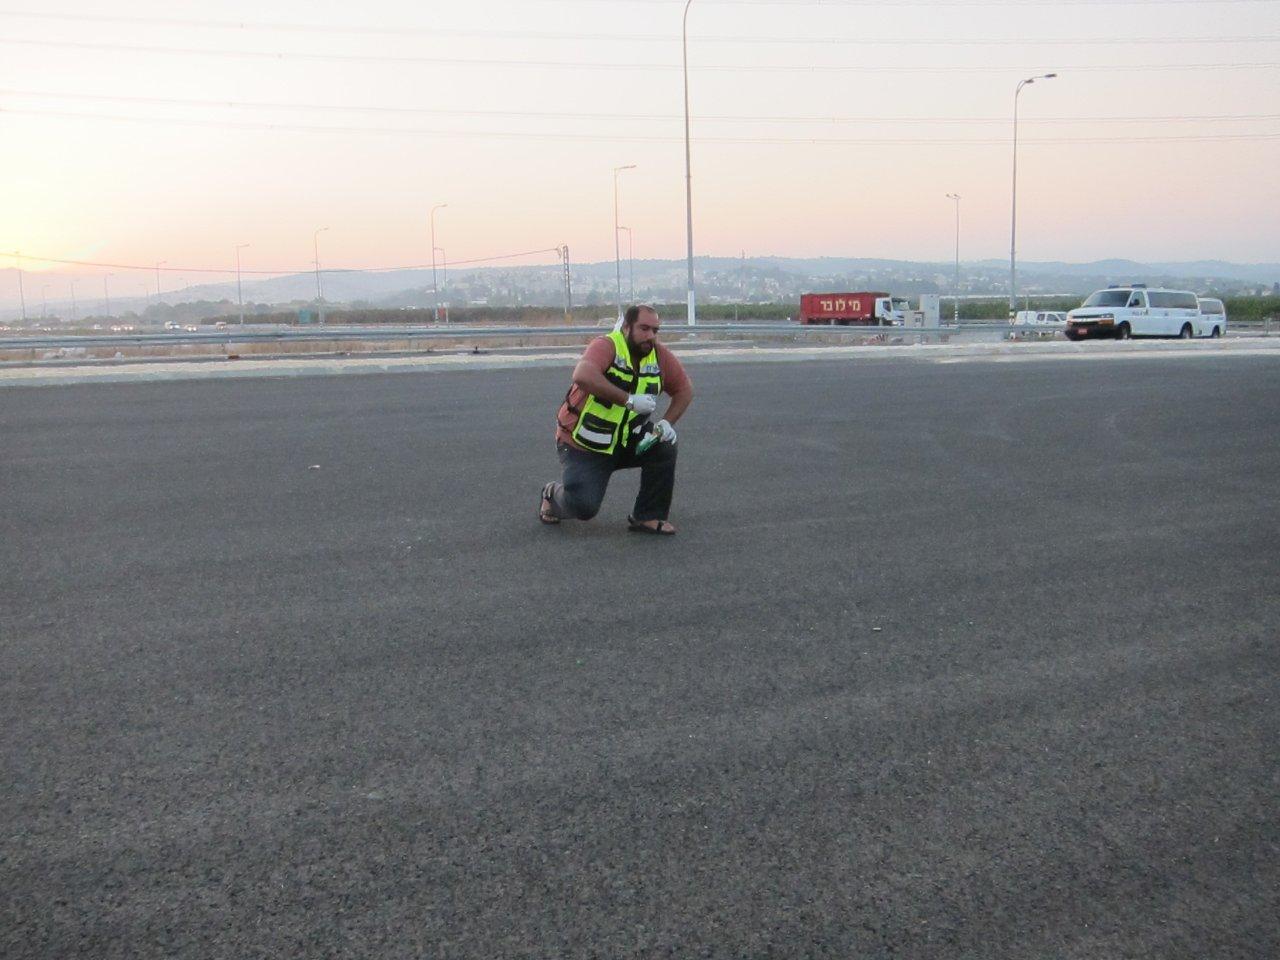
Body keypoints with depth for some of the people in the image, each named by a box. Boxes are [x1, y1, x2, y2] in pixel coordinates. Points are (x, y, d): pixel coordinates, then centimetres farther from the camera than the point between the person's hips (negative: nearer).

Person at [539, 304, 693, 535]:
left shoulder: (659, 354, -5)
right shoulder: (606, 346, -23)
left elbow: (684, 388, 7)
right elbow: (583, 376, -43)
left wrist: (667, 422, -10)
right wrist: (629, 400, -43)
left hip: (627, 442, 5)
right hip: (583, 446, -5)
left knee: (664, 446, -19)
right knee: (584, 507, -17)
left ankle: (647, 516, -1)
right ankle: (553, 495, 21)